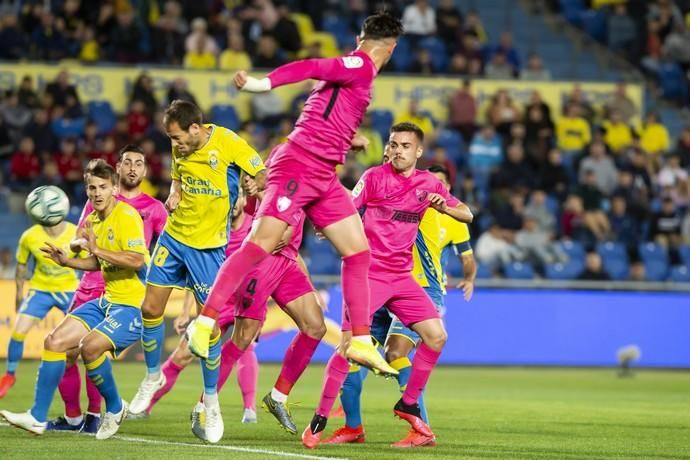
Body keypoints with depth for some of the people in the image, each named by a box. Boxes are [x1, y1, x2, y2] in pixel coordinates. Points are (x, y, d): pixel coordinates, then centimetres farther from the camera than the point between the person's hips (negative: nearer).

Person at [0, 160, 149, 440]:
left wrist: (98, 249, -26)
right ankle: (38, 418, 5)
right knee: (55, 341, -1)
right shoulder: (93, 220, 11)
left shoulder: (126, 216, -14)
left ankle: (115, 408, -3)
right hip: (107, 301, 9)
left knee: (90, 345, -28)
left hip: (134, 304, -9)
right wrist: (67, 262, 11)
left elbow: (137, 260, -26)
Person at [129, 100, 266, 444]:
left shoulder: (228, 144, -16)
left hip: (209, 244, -5)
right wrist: (173, 196, -2)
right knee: (150, 308, 4)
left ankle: (211, 402, 12)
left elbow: (263, 176, -10)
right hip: (174, 235, 5)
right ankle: (153, 376, 29)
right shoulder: (180, 149, 1)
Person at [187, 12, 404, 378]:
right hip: (299, 165, -10)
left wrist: (348, 141, 40)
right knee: (260, 245, -14)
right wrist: (262, 84, -32)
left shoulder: (357, 70, 17)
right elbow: (311, 68, -21)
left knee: (358, 252, 7)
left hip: (323, 176, 10)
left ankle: (360, 343, 11)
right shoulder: (361, 66, -9)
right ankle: (205, 322, -12)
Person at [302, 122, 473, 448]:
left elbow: (467, 215, 12)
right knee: (350, 342, -15)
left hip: (401, 275, 5)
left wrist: (444, 206, -9)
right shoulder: (375, 177, -5)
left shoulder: (428, 183, 8)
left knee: (436, 336, -3)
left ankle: (409, 404, 15)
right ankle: (319, 420, -6)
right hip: (368, 272, -5)